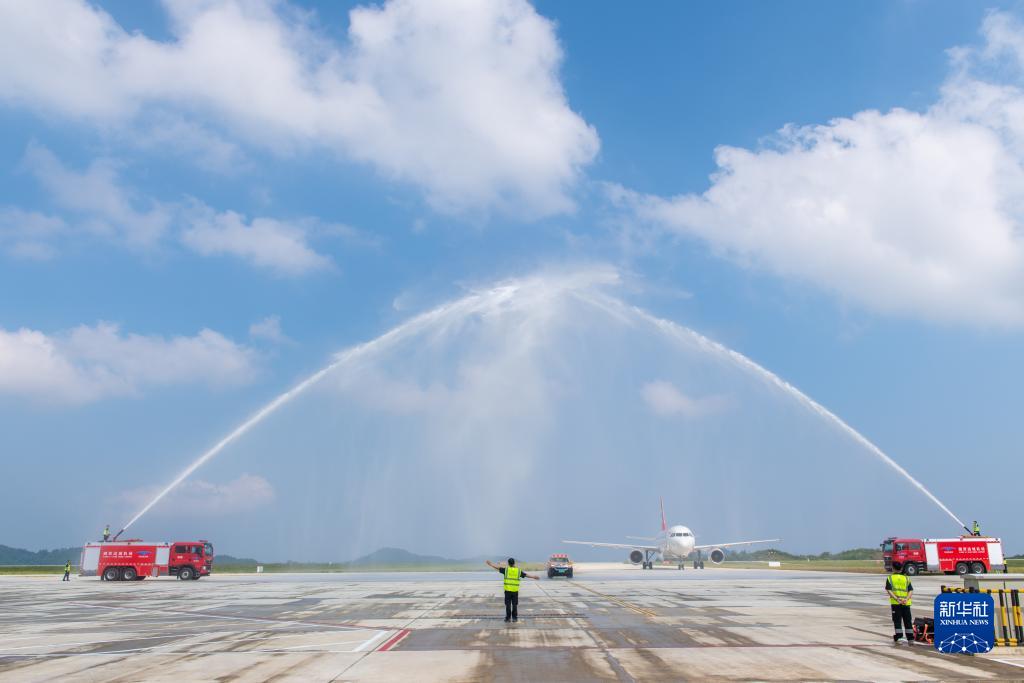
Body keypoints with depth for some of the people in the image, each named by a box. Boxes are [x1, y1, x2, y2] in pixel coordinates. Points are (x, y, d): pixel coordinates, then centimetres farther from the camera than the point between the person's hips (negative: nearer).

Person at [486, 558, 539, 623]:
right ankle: (514, 617, 12)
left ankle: (508, 618, 5)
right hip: (515, 590, 2)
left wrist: (490, 564, 16)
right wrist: (533, 577, 23)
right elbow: (526, 575, 11)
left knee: (508, 605, 4)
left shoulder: (506, 570, -3)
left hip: (508, 590, -2)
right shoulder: (518, 570, 3)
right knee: (515, 605, 9)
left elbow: (497, 567, 4)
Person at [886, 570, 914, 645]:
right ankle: (910, 638, 9)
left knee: (897, 620, 3)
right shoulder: (906, 578, 11)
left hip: (895, 603, -2)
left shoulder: (890, 578, 5)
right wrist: (906, 599, -11)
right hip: (906, 603, 2)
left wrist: (896, 599, -15)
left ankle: (898, 637, 1)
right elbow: (911, 590, -1)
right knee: (908, 621, 9)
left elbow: (889, 590, -8)